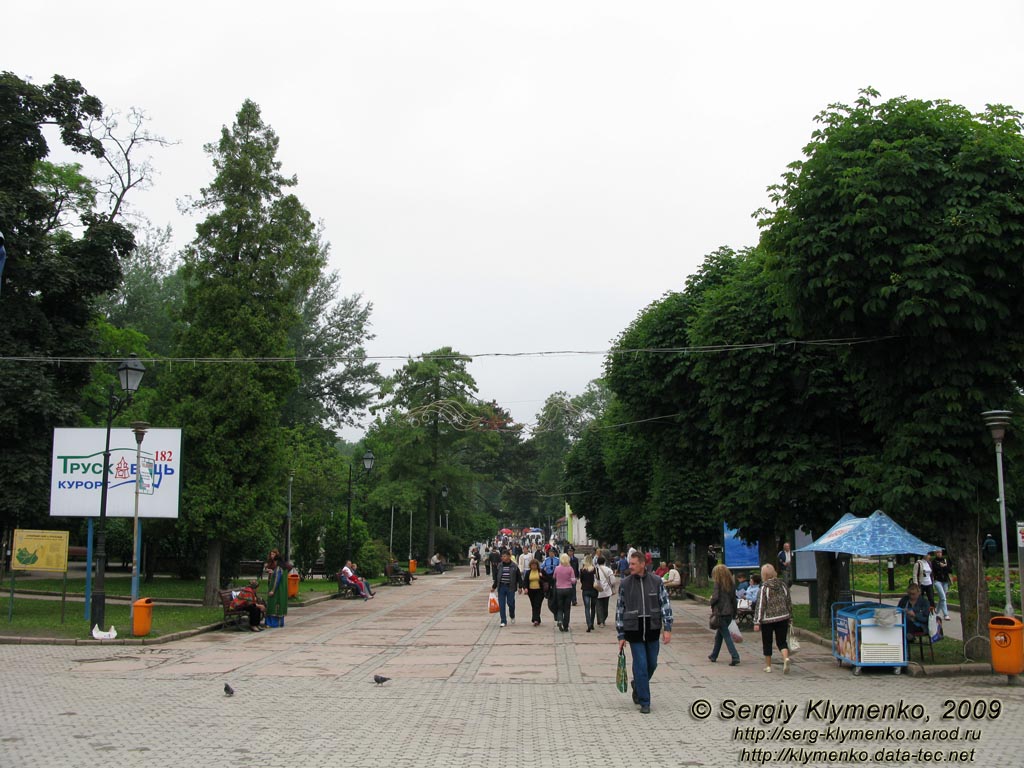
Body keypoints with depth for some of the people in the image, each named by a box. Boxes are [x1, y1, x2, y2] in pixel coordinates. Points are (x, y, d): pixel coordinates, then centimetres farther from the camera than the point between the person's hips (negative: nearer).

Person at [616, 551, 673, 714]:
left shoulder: (656, 581, 0)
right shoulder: (625, 584, -1)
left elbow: (666, 604, 3)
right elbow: (620, 609, 4)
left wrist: (667, 628, -6)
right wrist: (621, 636, 3)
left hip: (652, 629, 2)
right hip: (634, 630, -1)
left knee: (652, 664, 10)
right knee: (641, 665, -4)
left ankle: (637, 685, 39)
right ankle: (644, 702, 6)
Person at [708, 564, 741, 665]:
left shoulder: (718, 583, -10)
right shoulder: (732, 584, 7)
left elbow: (715, 597, -18)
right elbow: (734, 598, 9)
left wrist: (712, 603, 3)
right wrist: (734, 613, 13)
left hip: (720, 612, -7)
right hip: (729, 612, 7)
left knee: (726, 635, -5)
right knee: (719, 634, 20)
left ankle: (735, 656, -16)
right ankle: (714, 656, 30)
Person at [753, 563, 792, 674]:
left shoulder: (764, 588, -11)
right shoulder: (783, 585, 4)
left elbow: (760, 606, -14)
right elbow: (789, 603, 10)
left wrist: (757, 622, -11)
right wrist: (790, 618, 19)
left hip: (768, 620, -4)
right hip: (783, 618, 4)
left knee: (767, 643, 10)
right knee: (782, 641, 8)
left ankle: (768, 666, 17)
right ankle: (786, 658, -18)